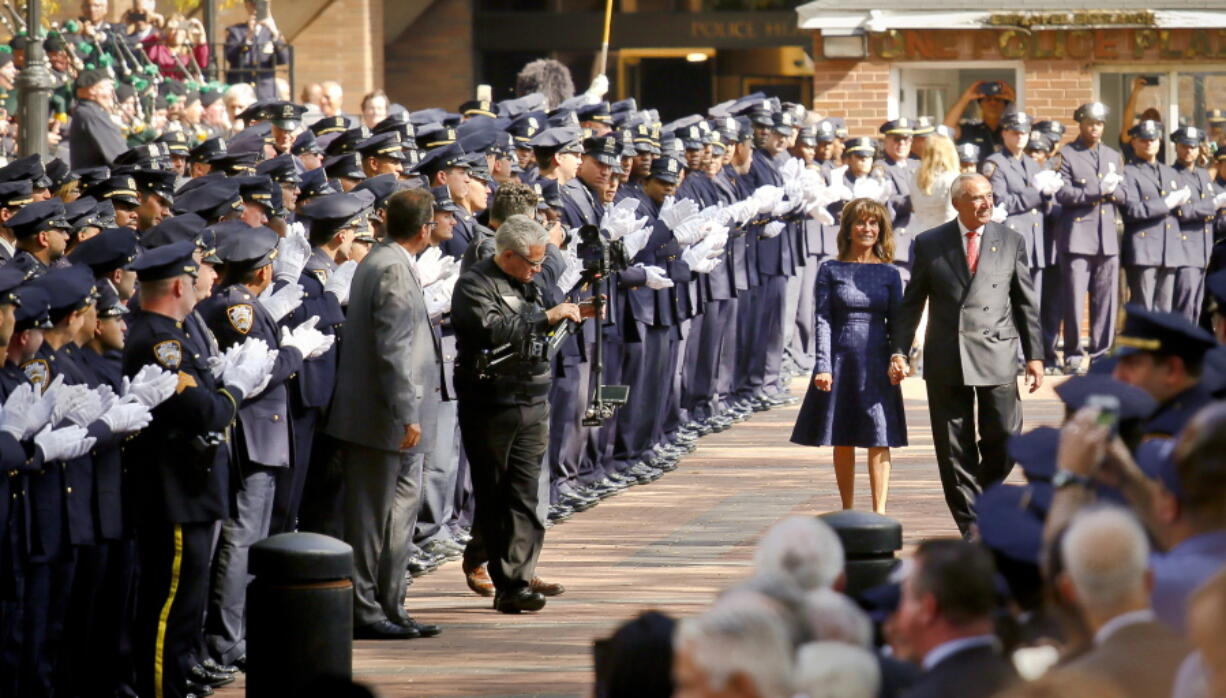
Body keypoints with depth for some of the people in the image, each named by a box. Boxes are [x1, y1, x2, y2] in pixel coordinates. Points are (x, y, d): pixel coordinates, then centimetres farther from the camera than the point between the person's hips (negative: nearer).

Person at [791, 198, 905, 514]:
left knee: (879, 440, -5)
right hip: (841, 361, 0)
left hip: (877, 362, 0)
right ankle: (848, 512, 16)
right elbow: (823, 320, 0)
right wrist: (823, 365, -10)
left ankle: (879, 512, -2)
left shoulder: (889, 273, 7)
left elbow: (896, 322, 7)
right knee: (843, 442, 6)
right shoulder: (831, 271, 3)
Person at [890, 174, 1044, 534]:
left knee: (1005, 436, -7)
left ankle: (985, 493, 21)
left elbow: (1026, 303, 9)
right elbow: (911, 303, 8)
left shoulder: (1011, 242, 7)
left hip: (997, 355, 0)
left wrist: (1034, 355, 4)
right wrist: (899, 351, -1)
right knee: (954, 449, 1)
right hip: (946, 359, 0)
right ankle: (971, 525, 9)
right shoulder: (929, 244, 6)